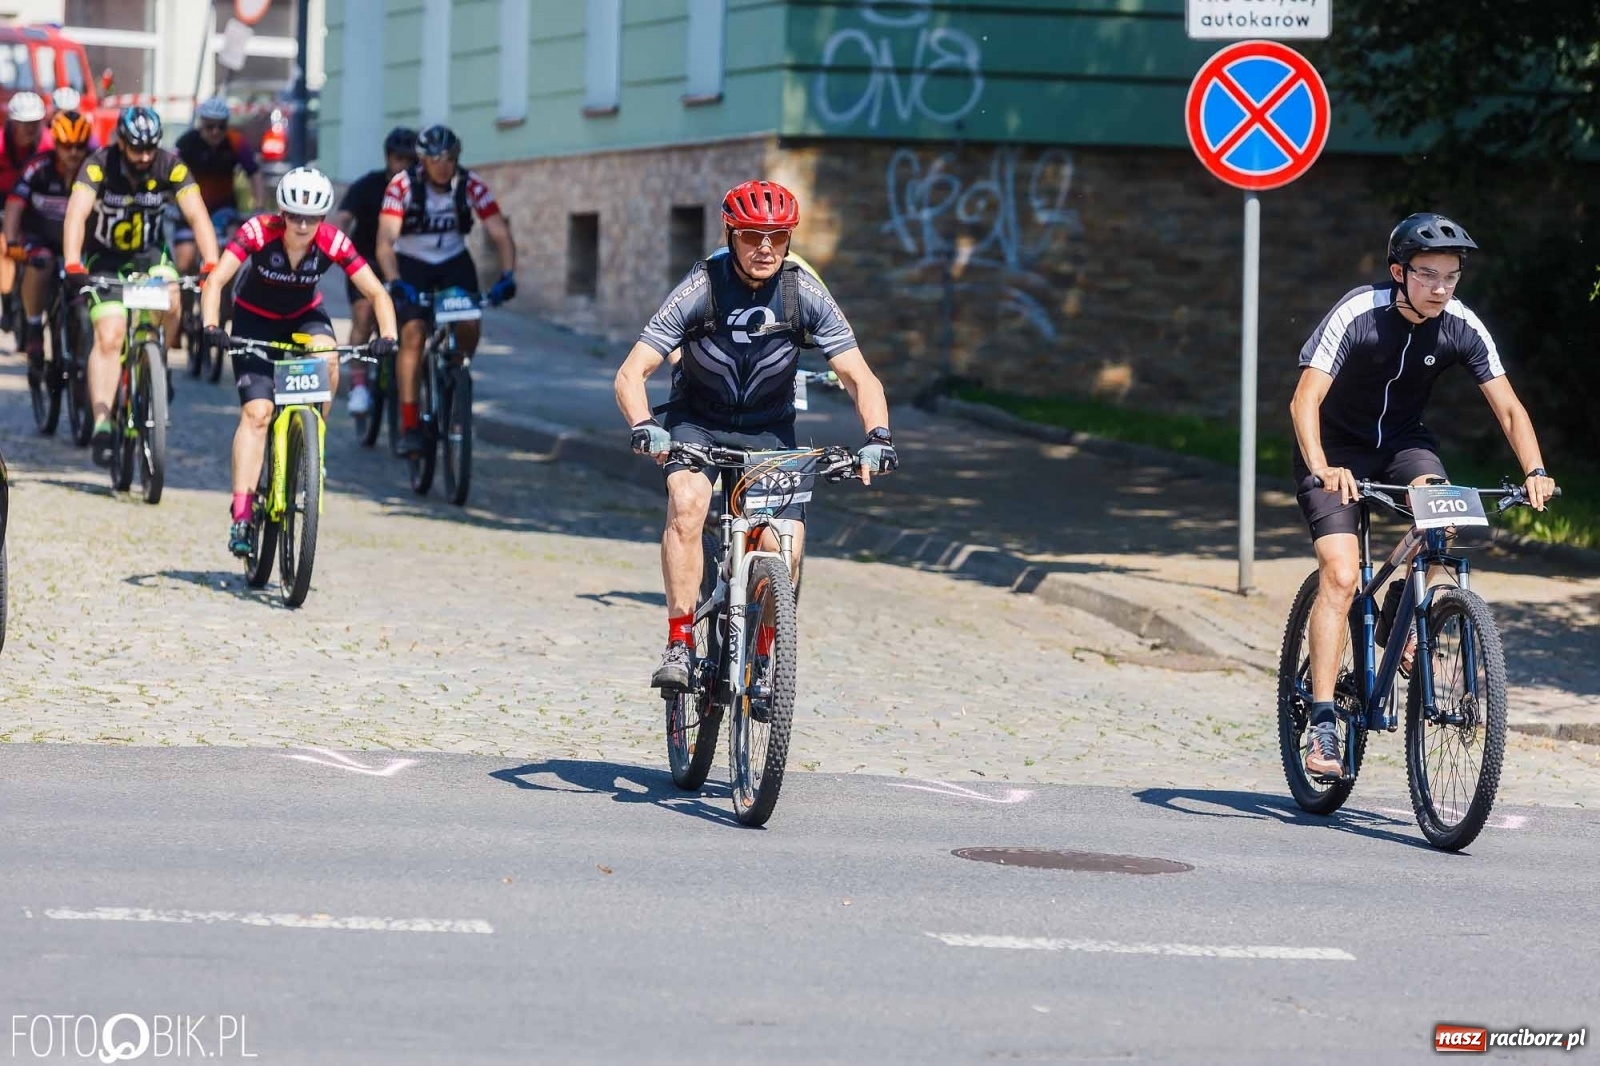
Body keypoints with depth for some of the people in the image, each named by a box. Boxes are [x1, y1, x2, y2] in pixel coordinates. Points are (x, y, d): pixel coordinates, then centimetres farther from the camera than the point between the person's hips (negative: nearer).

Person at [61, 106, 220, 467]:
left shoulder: (171, 167, -19)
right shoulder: (99, 166, -24)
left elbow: (198, 216, -27)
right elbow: (76, 215, -35)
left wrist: (212, 266, -42)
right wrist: (73, 267, -50)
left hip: (147, 253, 2)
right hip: (104, 258, -2)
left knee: (170, 300, -29)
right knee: (109, 337, -18)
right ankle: (102, 425, -18)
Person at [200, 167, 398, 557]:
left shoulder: (333, 242, -24)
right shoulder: (258, 232, -29)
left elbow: (377, 293, -21)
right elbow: (215, 281, -34)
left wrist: (387, 336, -38)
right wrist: (211, 326, -50)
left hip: (304, 316, 2)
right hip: (255, 319, -2)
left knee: (327, 360, -32)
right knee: (256, 411, -17)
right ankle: (240, 515, -19)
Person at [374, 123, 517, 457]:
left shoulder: (471, 186, -17)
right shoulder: (402, 186, -23)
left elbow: (500, 235, -19)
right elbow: (385, 241, -30)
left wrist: (507, 276, -35)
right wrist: (395, 283, -46)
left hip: (453, 261, 2)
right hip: (411, 264, -2)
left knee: (469, 326, -20)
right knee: (413, 333, -21)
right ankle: (409, 425, -19)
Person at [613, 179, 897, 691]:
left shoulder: (805, 293, -17)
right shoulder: (700, 288, -22)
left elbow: (860, 378, -15)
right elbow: (631, 373, -25)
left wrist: (877, 436, -34)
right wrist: (644, 427, -44)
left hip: (769, 429, 2)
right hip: (697, 422, -2)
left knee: (786, 551, -15)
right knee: (687, 504, -32)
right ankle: (678, 645, -25)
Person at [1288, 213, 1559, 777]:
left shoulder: (1462, 327, -14)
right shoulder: (1357, 314, -25)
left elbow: (1509, 408, -12)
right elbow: (1305, 400, -32)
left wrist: (1534, 469, -30)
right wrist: (1321, 469, -49)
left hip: (1403, 442, 3)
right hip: (1337, 449, -3)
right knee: (1340, 576, -19)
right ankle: (1322, 723, -17)